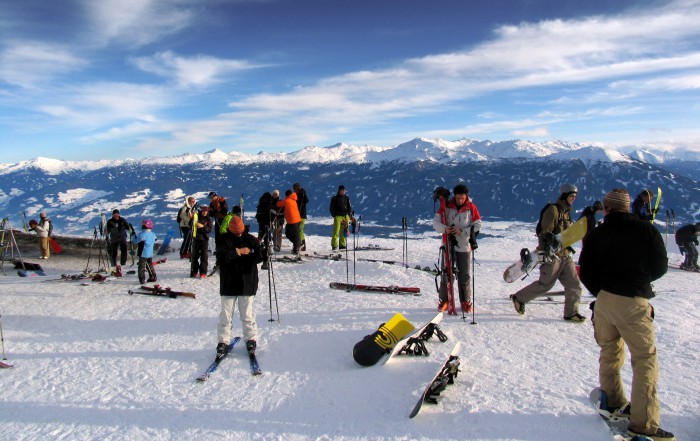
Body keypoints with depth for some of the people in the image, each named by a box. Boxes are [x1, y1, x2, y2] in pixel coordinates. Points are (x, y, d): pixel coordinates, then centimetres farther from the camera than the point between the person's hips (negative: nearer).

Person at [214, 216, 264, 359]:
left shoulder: (250, 239, 2)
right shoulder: (225, 240, -1)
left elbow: (259, 257, 2)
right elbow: (221, 255, -17)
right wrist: (238, 251, -22)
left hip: (247, 284, 0)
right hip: (228, 284, 0)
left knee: (247, 314, 7)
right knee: (226, 315, 6)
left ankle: (251, 339, 21)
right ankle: (223, 341, 17)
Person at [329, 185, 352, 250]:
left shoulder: (346, 198, 13)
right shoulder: (334, 198, 5)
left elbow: (349, 207, 18)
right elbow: (332, 208, 7)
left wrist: (349, 215, 5)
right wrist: (334, 215, -4)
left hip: (345, 216, 3)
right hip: (338, 216, -3)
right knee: (336, 231, -10)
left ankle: (342, 245, 9)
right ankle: (334, 245, -9)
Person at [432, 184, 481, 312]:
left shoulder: (471, 208, -1)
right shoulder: (447, 206, -1)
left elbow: (477, 226, -3)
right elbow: (435, 221, -4)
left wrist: (462, 231, -17)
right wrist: (444, 228, -24)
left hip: (464, 246, 0)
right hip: (448, 245, 1)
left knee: (464, 274, 7)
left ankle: (465, 301, 19)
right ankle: (444, 300, 17)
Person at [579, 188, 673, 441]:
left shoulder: (597, 234, 3)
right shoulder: (647, 230, -3)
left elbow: (585, 272, 4)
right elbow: (660, 267, 4)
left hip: (604, 300, 3)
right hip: (634, 302, -3)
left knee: (610, 352, 20)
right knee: (645, 359, 3)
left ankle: (613, 402, 33)